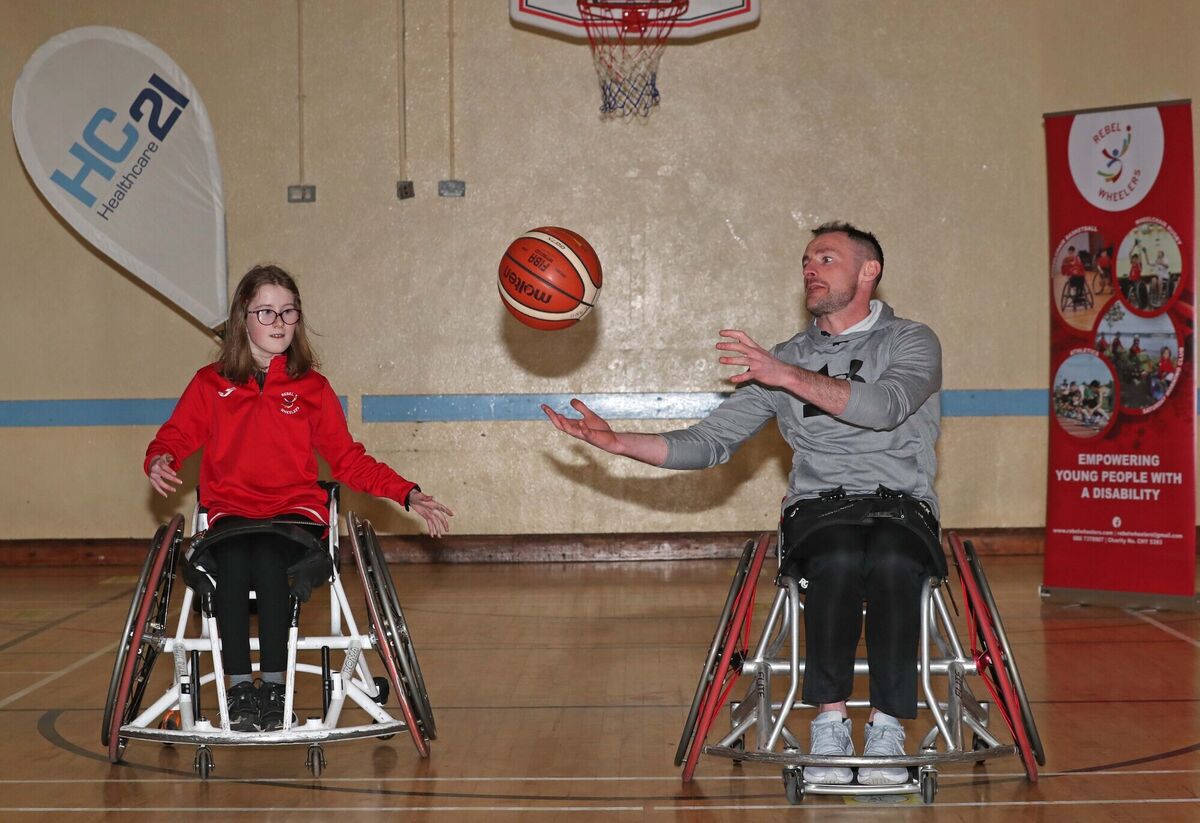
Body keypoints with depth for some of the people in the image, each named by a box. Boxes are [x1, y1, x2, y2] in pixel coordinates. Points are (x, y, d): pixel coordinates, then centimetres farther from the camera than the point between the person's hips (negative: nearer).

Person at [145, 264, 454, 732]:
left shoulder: (311, 387, 13)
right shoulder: (210, 384, 12)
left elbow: (348, 460, 13)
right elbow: (175, 437, 8)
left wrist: (409, 496, 3)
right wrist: (160, 461, -17)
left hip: (297, 510, 0)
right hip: (230, 511, 0)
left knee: (269, 555, -35)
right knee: (235, 558, -35)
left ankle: (273, 684, -28)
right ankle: (239, 686, -28)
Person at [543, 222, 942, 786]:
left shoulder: (911, 342, 6)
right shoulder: (782, 361, 17)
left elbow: (886, 406, -17)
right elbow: (710, 443, 11)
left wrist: (790, 377, -23)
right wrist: (619, 442, -2)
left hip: (902, 505, -1)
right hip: (818, 508, 2)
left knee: (892, 563, -38)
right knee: (839, 561, -36)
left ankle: (887, 725, -28)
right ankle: (830, 721, -29)